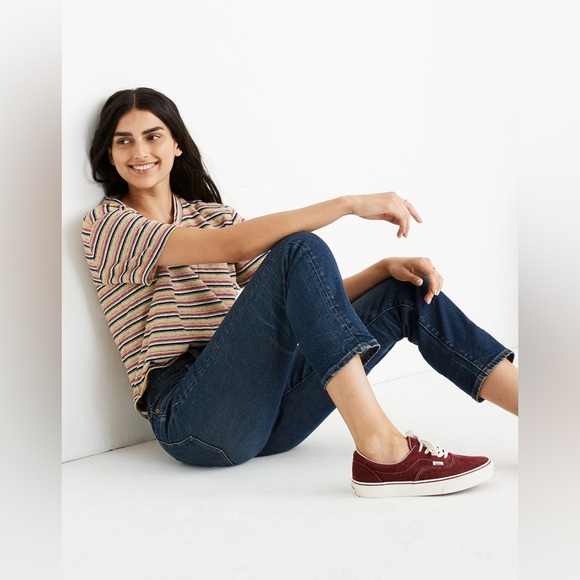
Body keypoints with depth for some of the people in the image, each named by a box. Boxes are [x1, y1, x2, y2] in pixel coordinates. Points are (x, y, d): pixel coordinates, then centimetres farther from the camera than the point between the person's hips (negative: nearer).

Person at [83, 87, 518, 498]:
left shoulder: (214, 213, 20)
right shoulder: (106, 224, 0)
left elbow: (309, 299, 11)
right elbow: (228, 247, -17)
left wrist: (385, 266, -5)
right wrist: (349, 204, -19)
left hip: (264, 411, 6)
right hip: (190, 419, -6)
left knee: (410, 290, -5)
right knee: (299, 248, -25)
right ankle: (380, 451, -34)